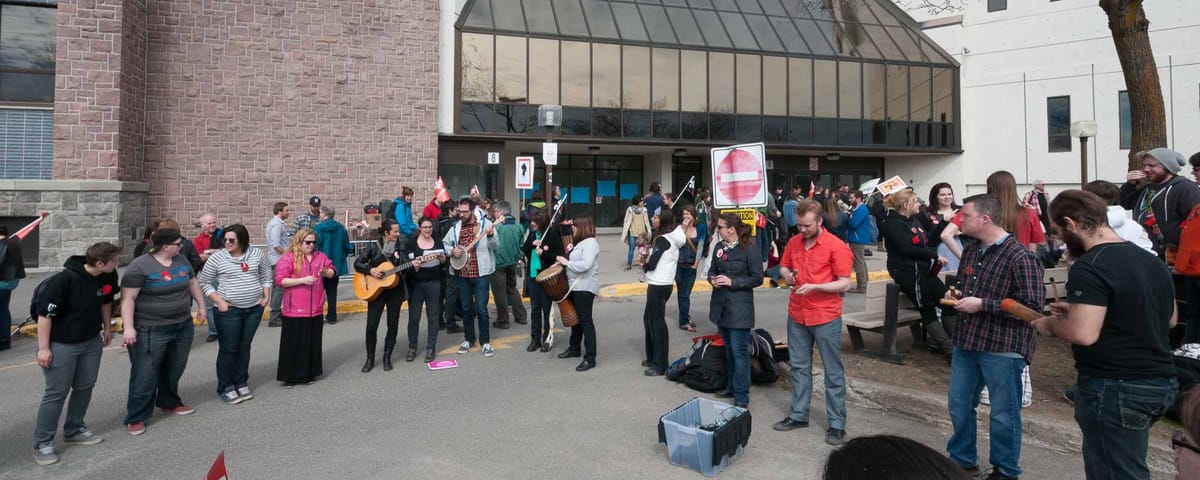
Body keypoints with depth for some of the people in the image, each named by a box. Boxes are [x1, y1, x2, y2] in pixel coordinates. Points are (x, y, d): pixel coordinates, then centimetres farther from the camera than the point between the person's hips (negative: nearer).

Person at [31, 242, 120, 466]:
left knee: (85, 387, 14)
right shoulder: (63, 280, -27)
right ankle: (42, 443, 16)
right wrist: (44, 348, -17)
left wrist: (106, 327, 17)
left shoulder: (108, 276, -8)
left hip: (92, 342, 6)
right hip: (61, 345, -6)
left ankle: (74, 431, 31)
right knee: (57, 392, 1)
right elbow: (45, 313, -20)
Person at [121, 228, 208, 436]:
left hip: (183, 326, 6)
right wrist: (129, 327, -20)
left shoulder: (181, 261, 5)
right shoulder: (140, 266, -15)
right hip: (151, 330, -6)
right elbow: (128, 298, -16)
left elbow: (193, 283, 18)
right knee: (145, 375, 1)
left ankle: (170, 403, 35)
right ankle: (135, 418, 13)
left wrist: (201, 306, 19)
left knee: (174, 370, 17)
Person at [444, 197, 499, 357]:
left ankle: (485, 342, 10)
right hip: (461, 275, 4)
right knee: (466, 308, 13)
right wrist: (451, 251, -5)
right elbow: (444, 243, 16)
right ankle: (468, 339, 27)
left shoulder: (485, 223, -6)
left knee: (481, 309, -2)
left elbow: (495, 245, -12)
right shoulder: (456, 227, 7)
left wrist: (490, 236, -33)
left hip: (481, 274, -4)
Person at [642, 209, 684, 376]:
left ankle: (660, 365, 6)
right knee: (649, 318, 19)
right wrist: (648, 262, 1)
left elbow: (651, 264, -19)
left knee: (657, 323, -2)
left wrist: (644, 264, 1)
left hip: (658, 286, -9)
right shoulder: (671, 239, 12)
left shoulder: (662, 240, -16)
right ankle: (653, 358, 30)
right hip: (664, 284, 9)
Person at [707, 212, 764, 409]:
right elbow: (712, 270, 16)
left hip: (740, 308, -7)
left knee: (740, 352, -3)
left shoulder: (749, 250, -12)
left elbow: (757, 278, -10)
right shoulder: (718, 247, 6)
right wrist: (713, 279, -7)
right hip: (721, 304, 7)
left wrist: (732, 282, -18)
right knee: (729, 350, 18)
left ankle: (742, 397, 5)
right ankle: (732, 387, 32)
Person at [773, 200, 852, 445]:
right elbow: (784, 266, 18)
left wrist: (814, 286, -24)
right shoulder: (793, 242, 3)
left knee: (833, 371, 6)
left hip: (826, 317, -5)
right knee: (799, 367, 15)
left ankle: (837, 424, 17)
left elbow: (845, 283, -13)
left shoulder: (836, 246, -12)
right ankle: (798, 415, 28)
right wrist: (786, 274, -6)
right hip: (796, 315, 5)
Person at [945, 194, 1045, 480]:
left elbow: (1032, 304, -22)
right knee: (959, 404, 16)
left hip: (1003, 347, -7)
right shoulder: (971, 250, 9)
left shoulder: (1019, 256, -16)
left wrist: (983, 304, -20)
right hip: (966, 341, 8)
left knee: (1003, 413, 9)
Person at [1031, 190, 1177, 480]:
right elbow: (1169, 319, 22)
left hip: (1116, 389, -9)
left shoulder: (1089, 268, -20)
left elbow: (1083, 334, -28)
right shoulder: (1151, 260, 9)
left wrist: (1049, 324, -8)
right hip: (1160, 382, 9)